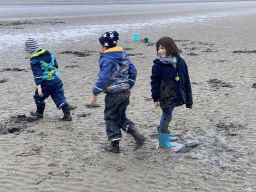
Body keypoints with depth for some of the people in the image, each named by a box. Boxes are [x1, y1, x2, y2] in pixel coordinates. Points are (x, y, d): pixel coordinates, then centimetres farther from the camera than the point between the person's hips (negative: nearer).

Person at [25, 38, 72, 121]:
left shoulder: (34, 61, -11)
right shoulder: (48, 54, 12)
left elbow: (37, 74, -21)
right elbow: (55, 65, 20)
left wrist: (39, 87, -26)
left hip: (46, 83, -6)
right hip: (56, 80, 6)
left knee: (38, 97, 17)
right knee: (60, 98, 6)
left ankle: (39, 113, 32)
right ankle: (67, 115, 0)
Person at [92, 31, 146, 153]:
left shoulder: (106, 59, -16)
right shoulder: (123, 55, 9)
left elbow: (103, 78, -20)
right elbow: (133, 71, 14)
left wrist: (95, 93, -11)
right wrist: (129, 86, 24)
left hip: (113, 93, -8)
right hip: (125, 91, 8)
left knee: (111, 117, 9)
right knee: (121, 117, 19)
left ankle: (114, 145, 15)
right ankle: (138, 136, 5)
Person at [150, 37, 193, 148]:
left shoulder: (180, 62, 3)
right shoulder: (158, 65, -9)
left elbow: (186, 80, 10)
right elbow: (155, 81, -7)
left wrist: (188, 98, 11)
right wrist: (156, 98, -11)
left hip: (176, 96, 5)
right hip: (165, 97, -4)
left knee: (167, 116, 19)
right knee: (167, 117, 0)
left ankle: (164, 135, 38)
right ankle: (163, 141, 15)